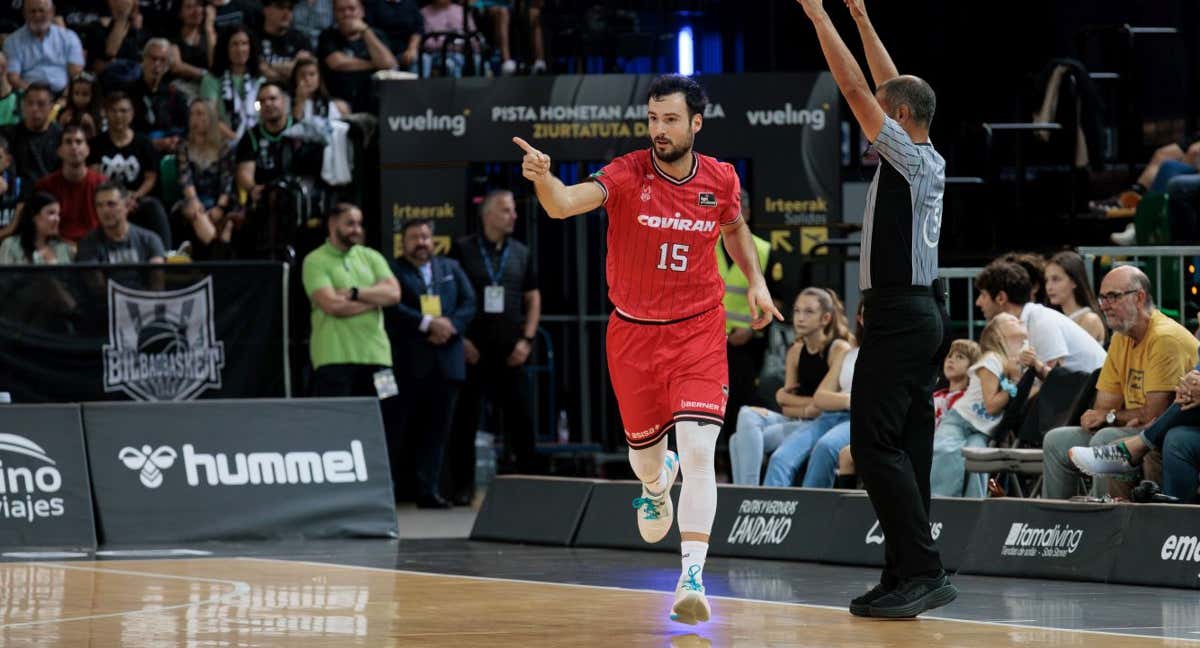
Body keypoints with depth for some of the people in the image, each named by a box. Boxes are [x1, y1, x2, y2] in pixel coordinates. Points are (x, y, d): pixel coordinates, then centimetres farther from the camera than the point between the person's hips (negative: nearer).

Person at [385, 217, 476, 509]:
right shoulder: (393, 271, 1)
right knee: (394, 429, -3)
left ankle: (428, 490, 7)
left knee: (436, 430, 4)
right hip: (407, 362, -4)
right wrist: (428, 324, -18)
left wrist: (450, 325, -9)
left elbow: (469, 303, 10)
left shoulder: (451, 268, 17)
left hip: (445, 361, 4)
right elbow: (392, 307, -12)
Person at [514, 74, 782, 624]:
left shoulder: (721, 180, -5)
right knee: (646, 451, 15)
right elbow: (564, 205, -33)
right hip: (634, 331, 0)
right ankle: (656, 484, 54)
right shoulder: (628, 175, -14)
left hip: (698, 330, 0)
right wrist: (543, 180, -54)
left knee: (699, 453, -16)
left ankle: (693, 577, -16)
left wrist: (755, 279, 7)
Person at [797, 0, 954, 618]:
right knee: (905, 448, 8)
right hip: (919, 310, 9)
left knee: (875, 444, -11)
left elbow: (854, 87, -12)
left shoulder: (906, 157, -11)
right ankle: (906, 576, 7)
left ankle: (924, 571, -17)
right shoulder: (932, 162, 12)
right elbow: (891, 86, 23)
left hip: (896, 315, -9)